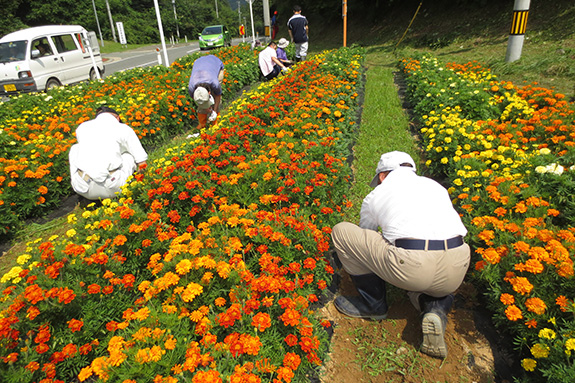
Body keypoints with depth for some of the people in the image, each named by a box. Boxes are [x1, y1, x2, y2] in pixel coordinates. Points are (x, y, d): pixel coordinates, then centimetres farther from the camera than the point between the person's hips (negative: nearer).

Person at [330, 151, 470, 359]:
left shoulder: (375, 195, 17)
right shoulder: (436, 187, 28)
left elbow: (365, 237, 33)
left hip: (411, 267, -6)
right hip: (456, 271, 6)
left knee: (341, 232, 11)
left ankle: (373, 304, 21)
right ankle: (436, 308, 7)